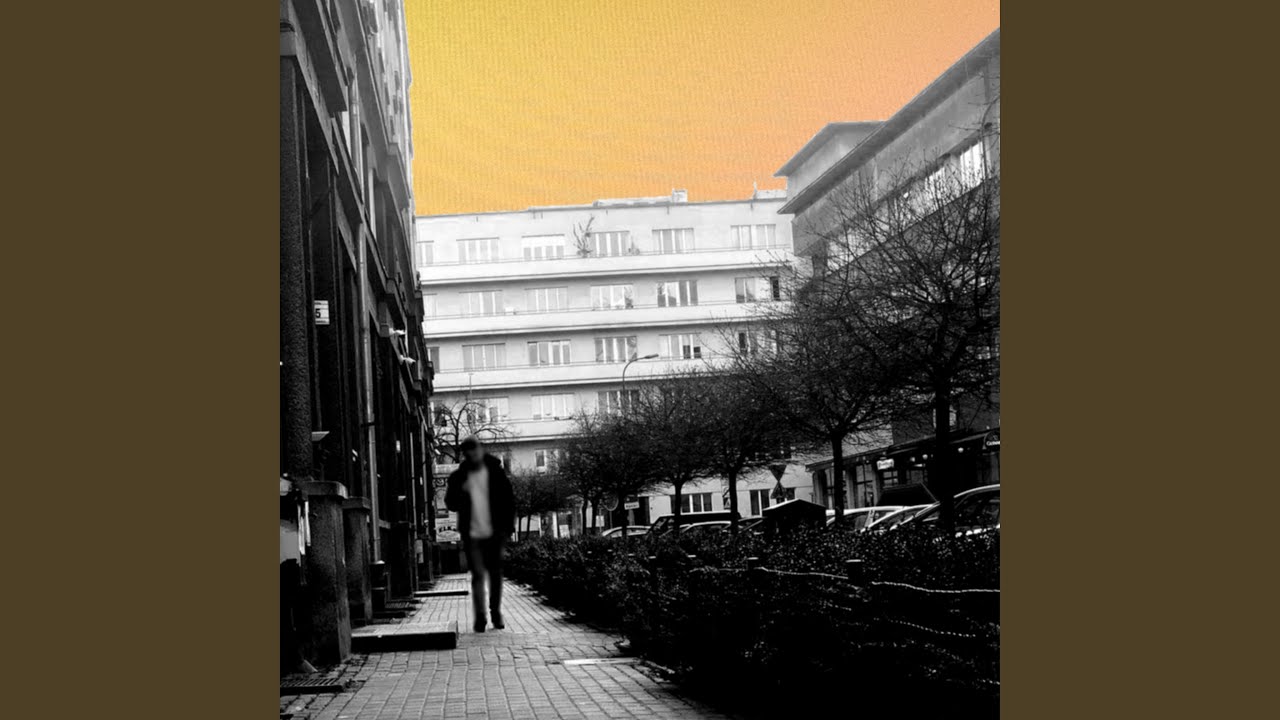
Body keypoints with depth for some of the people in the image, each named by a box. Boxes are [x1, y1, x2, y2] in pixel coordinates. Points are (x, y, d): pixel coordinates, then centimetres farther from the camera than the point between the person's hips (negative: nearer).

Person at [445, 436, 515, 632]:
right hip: (472, 534, 0)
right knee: (477, 575, -5)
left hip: (494, 533, 0)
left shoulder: (495, 472, 1)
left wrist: (508, 526, -5)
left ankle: (496, 612, 22)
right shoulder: (458, 477, 4)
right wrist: (461, 492, -14)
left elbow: (509, 500, 2)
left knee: (495, 574, 8)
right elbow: (450, 504, 6)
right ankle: (479, 617, -4)